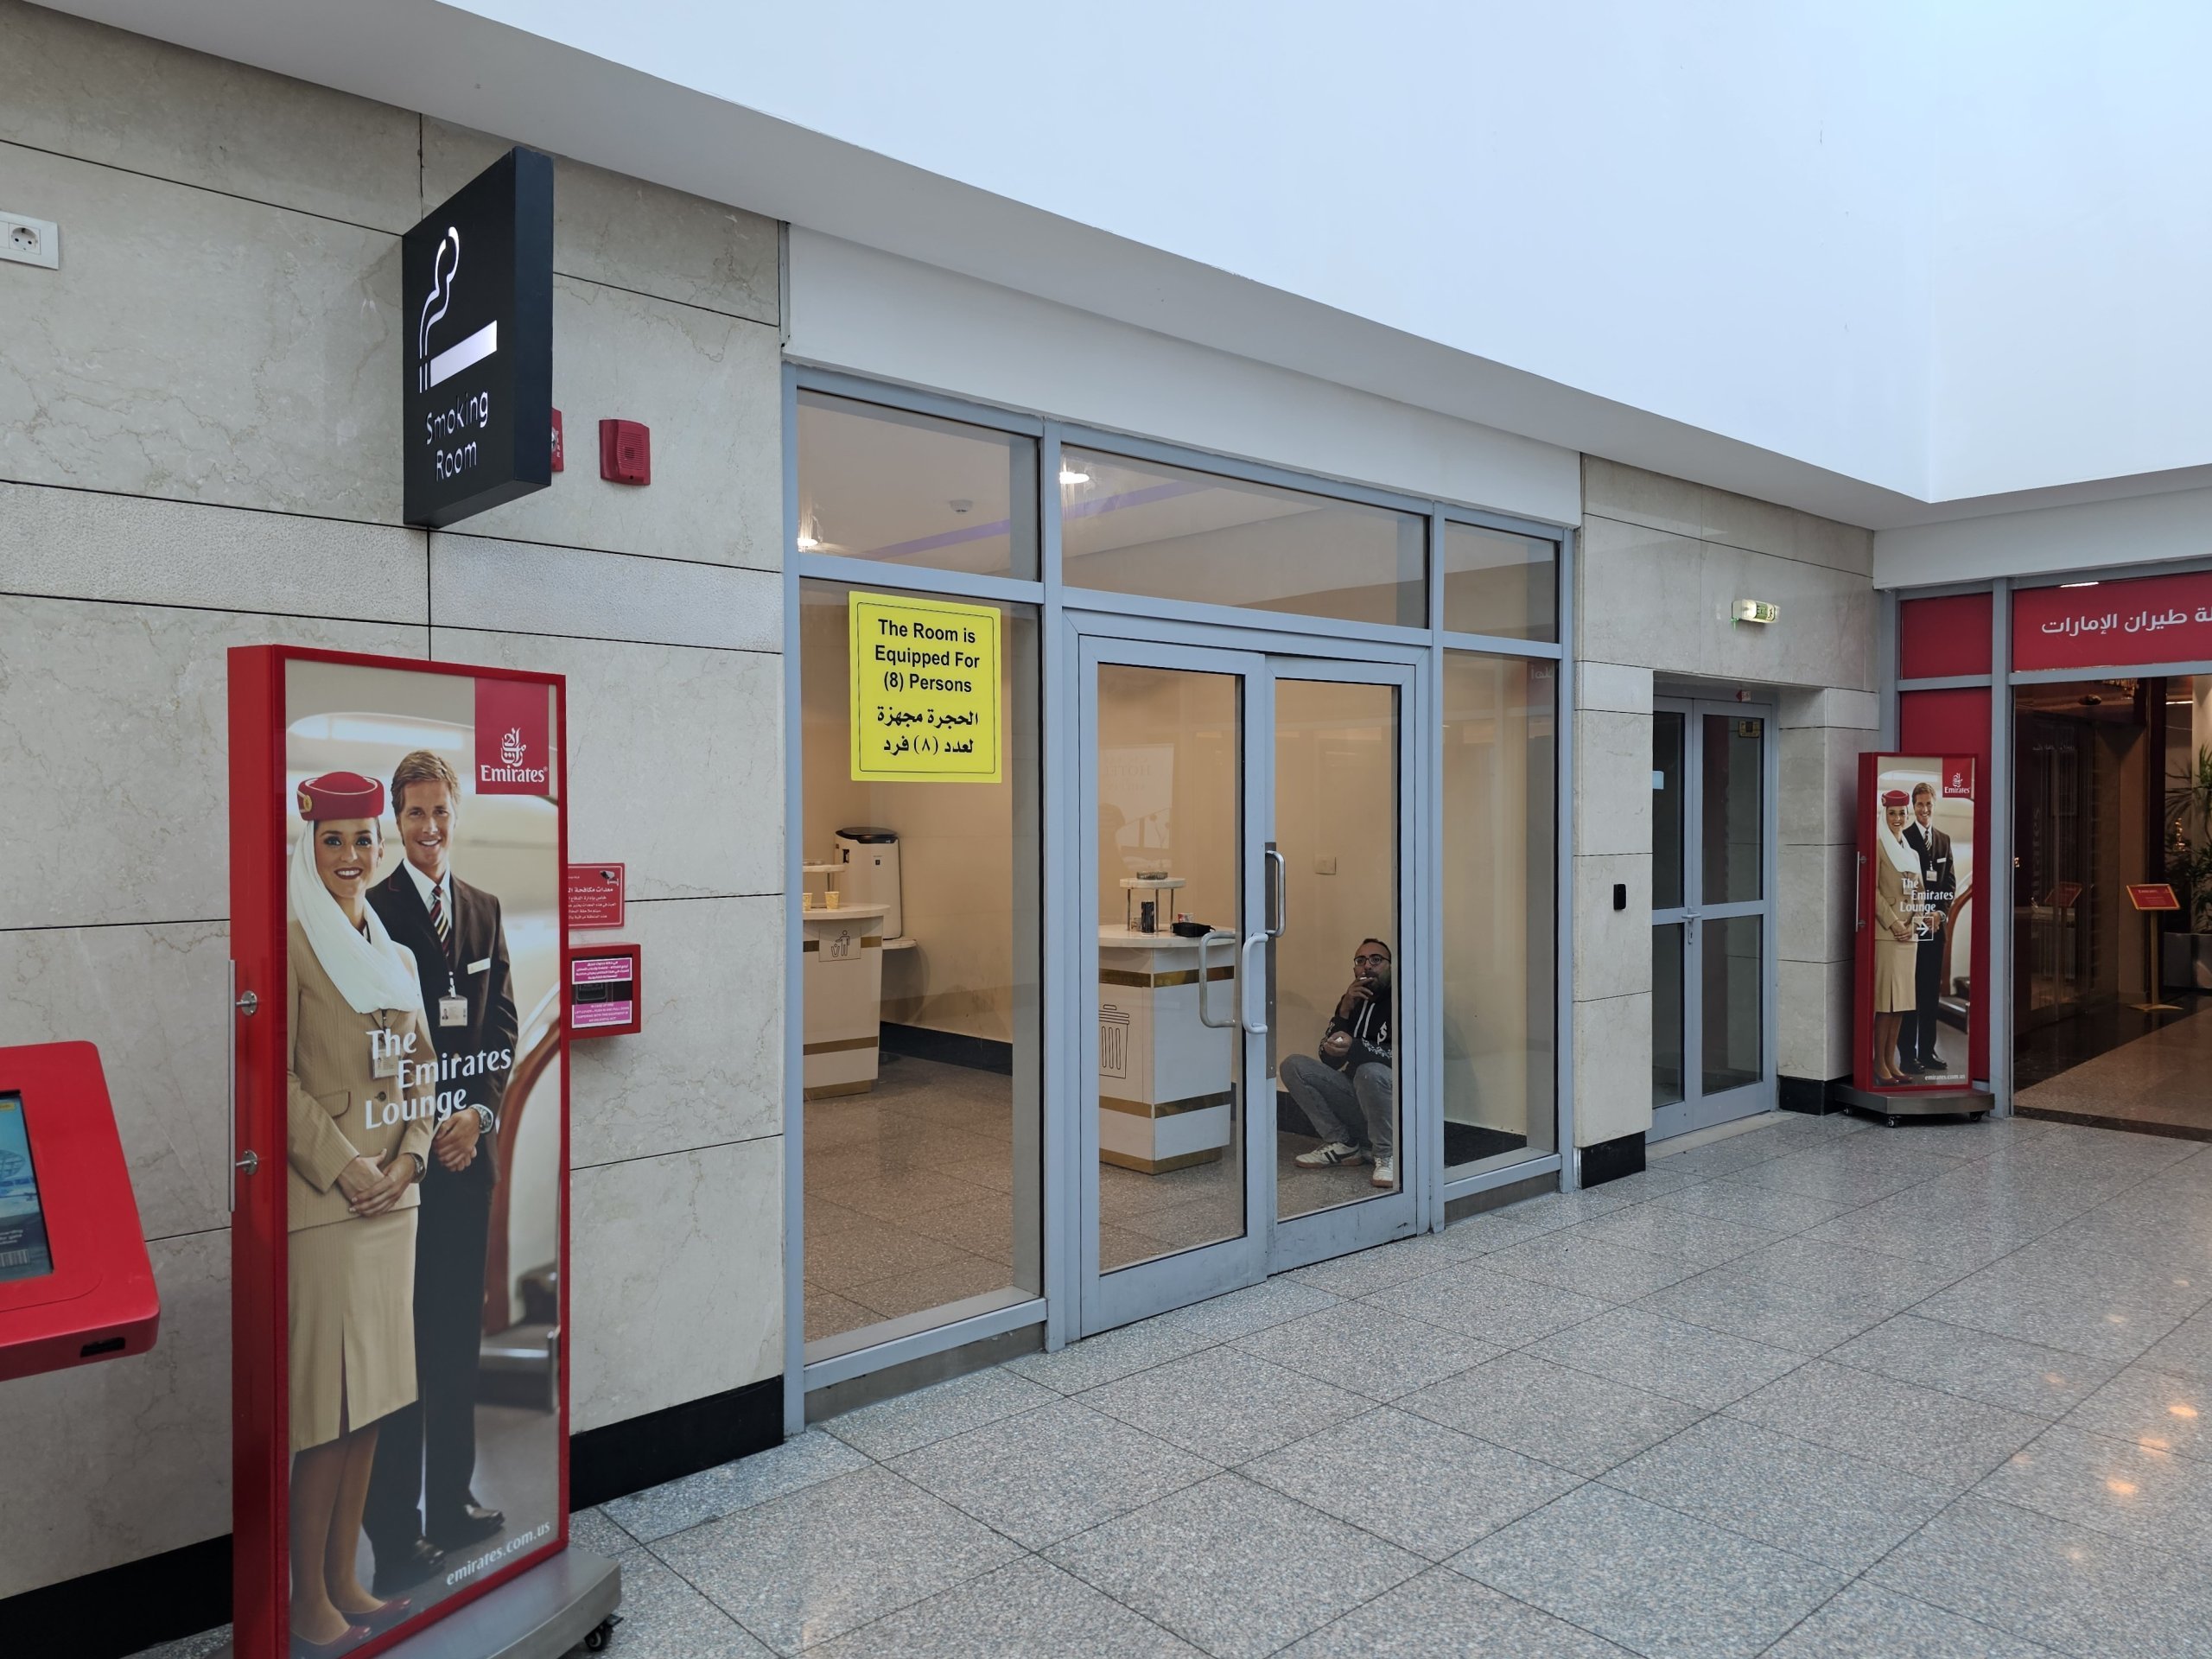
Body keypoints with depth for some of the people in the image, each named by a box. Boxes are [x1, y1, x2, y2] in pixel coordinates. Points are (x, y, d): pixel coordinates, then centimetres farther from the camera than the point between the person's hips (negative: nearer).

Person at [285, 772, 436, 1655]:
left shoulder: (396, 955, 14)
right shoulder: (294, 943, -7)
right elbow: (278, 1079, -13)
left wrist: (407, 1158, 0)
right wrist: (344, 1167, -16)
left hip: (393, 1195, 7)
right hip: (322, 1200, -7)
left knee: (373, 1394, 12)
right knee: (325, 1400, -1)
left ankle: (345, 1579, 24)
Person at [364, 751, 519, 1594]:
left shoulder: (484, 909, 10)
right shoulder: (371, 908, -8)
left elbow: (502, 1020, 9)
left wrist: (479, 1113, -4)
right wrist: (423, 1128, -11)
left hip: (469, 1145, 6)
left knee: (460, 1333, 14)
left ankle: (452, 1502, 27)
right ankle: (396, 1527, 13)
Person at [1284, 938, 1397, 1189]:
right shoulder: (1352, 1001, 7)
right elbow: (1329, 1060, 0)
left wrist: (1354, 1047, -39)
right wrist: (1344, 1012, -13)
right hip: (1356, 1099, 6)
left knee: (1370, 1071, -37)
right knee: (1293, 1065, -7)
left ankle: (1387, 1154, -17)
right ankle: (1341, 1143, -1)